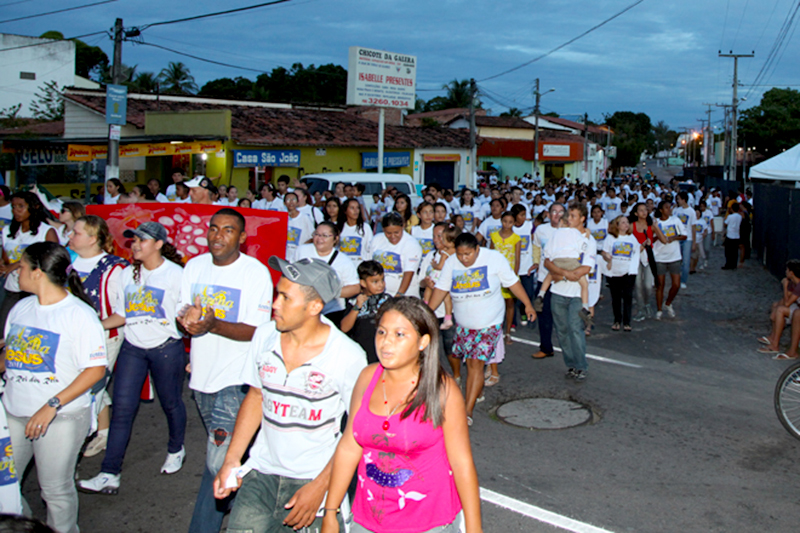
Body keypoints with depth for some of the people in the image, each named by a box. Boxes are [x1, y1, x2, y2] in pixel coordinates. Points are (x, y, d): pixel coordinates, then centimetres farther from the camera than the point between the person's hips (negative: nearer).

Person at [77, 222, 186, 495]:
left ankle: (176, 450, 38)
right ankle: (109, 474, 0)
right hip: (133, 347, 4)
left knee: (170, 403, 11)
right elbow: (121, 316, 13)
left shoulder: (175, 274, -7)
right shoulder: (128, 274, 9)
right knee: (122, 407, -2)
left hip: (166, 347, -4)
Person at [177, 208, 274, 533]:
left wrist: (212, 324, -31)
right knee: (218, 447, 24)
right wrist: (188, 320, -18)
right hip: (202, 374, 6)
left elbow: (257, 331, -18)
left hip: (236, 378, -6)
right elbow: (181, 315, 6)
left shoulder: (256, 272, -13)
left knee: (218, 461, -10)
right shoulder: (194, 266, 4)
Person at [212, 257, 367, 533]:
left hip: (316, 478, -3)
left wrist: (320, 487, -12)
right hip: (263, 472, 3)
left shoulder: (349, 355, -15)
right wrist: (231, 461, 6)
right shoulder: (265, 336, -1)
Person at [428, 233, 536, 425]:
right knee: (470, 364, 9)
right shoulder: (451, 263, -4)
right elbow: (441, 289, 1)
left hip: (489, 324, -4)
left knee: (477, 364, -10)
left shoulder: (494, 258, -11)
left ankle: (468, 411, -8)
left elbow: (513, 283, -2)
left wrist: (528, 305, 3)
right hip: (463, 325, 4)